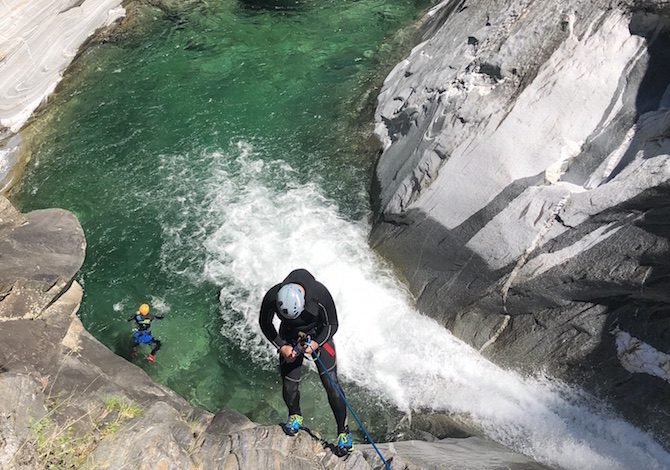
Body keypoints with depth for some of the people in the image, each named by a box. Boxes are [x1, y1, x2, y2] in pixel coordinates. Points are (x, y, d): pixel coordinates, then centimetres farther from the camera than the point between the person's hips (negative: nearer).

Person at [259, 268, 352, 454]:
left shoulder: (320, 294, -35)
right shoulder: (271, 297, -31)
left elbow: (332, 325, -17)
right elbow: (265, 323, -9)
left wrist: (315, 344, -30)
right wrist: (281, 346, -16)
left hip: (319, 336, -1)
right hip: (289, 339, 2)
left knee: (332, 386, -5)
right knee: (289, 387, 1)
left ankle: (343, 431, 15)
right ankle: (295, 415, 35)